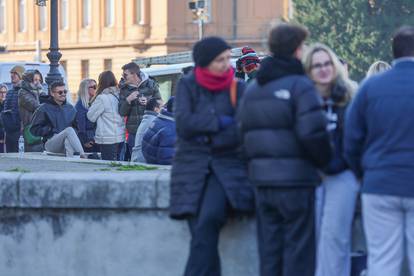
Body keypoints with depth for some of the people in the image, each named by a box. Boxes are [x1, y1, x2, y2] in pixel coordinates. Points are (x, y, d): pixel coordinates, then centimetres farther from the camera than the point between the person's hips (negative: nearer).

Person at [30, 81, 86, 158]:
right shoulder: (44, 109, 5)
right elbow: (34, 129, 1)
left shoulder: (70, 108, 20)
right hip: (50, 142, -4)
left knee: (68, 141, -35)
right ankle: (82, 155, -47)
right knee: (69, 130, -32)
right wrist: (51, 130, -8)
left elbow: (76, 126, 24)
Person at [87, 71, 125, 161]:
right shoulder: (119, 95, 6)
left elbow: (91, 116, -6)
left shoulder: (102, 98, -13)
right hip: (120, 136, 7)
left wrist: (93, 102, 8)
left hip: (108, 139, -7)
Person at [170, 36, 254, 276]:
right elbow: (184, 124, -7)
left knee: (209, 219, -25)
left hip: (228, 166, -1)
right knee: (202, 233, -9)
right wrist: (221, 122, -9)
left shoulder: (238, 88, 4)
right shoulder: (188, 85, 6)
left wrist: (205, 134, -9)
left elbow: (242, 131, -6)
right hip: (193, 166, 1)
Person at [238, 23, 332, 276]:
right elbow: (313, 132, -18)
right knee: (298, 249, -1)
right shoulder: (300, 85, -11)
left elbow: (244, 131, 14)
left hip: (262, 179, 7)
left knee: (269, 248, 11)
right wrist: (324, 161, -3)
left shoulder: (253, 88, 13)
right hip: (296, 179, -7)